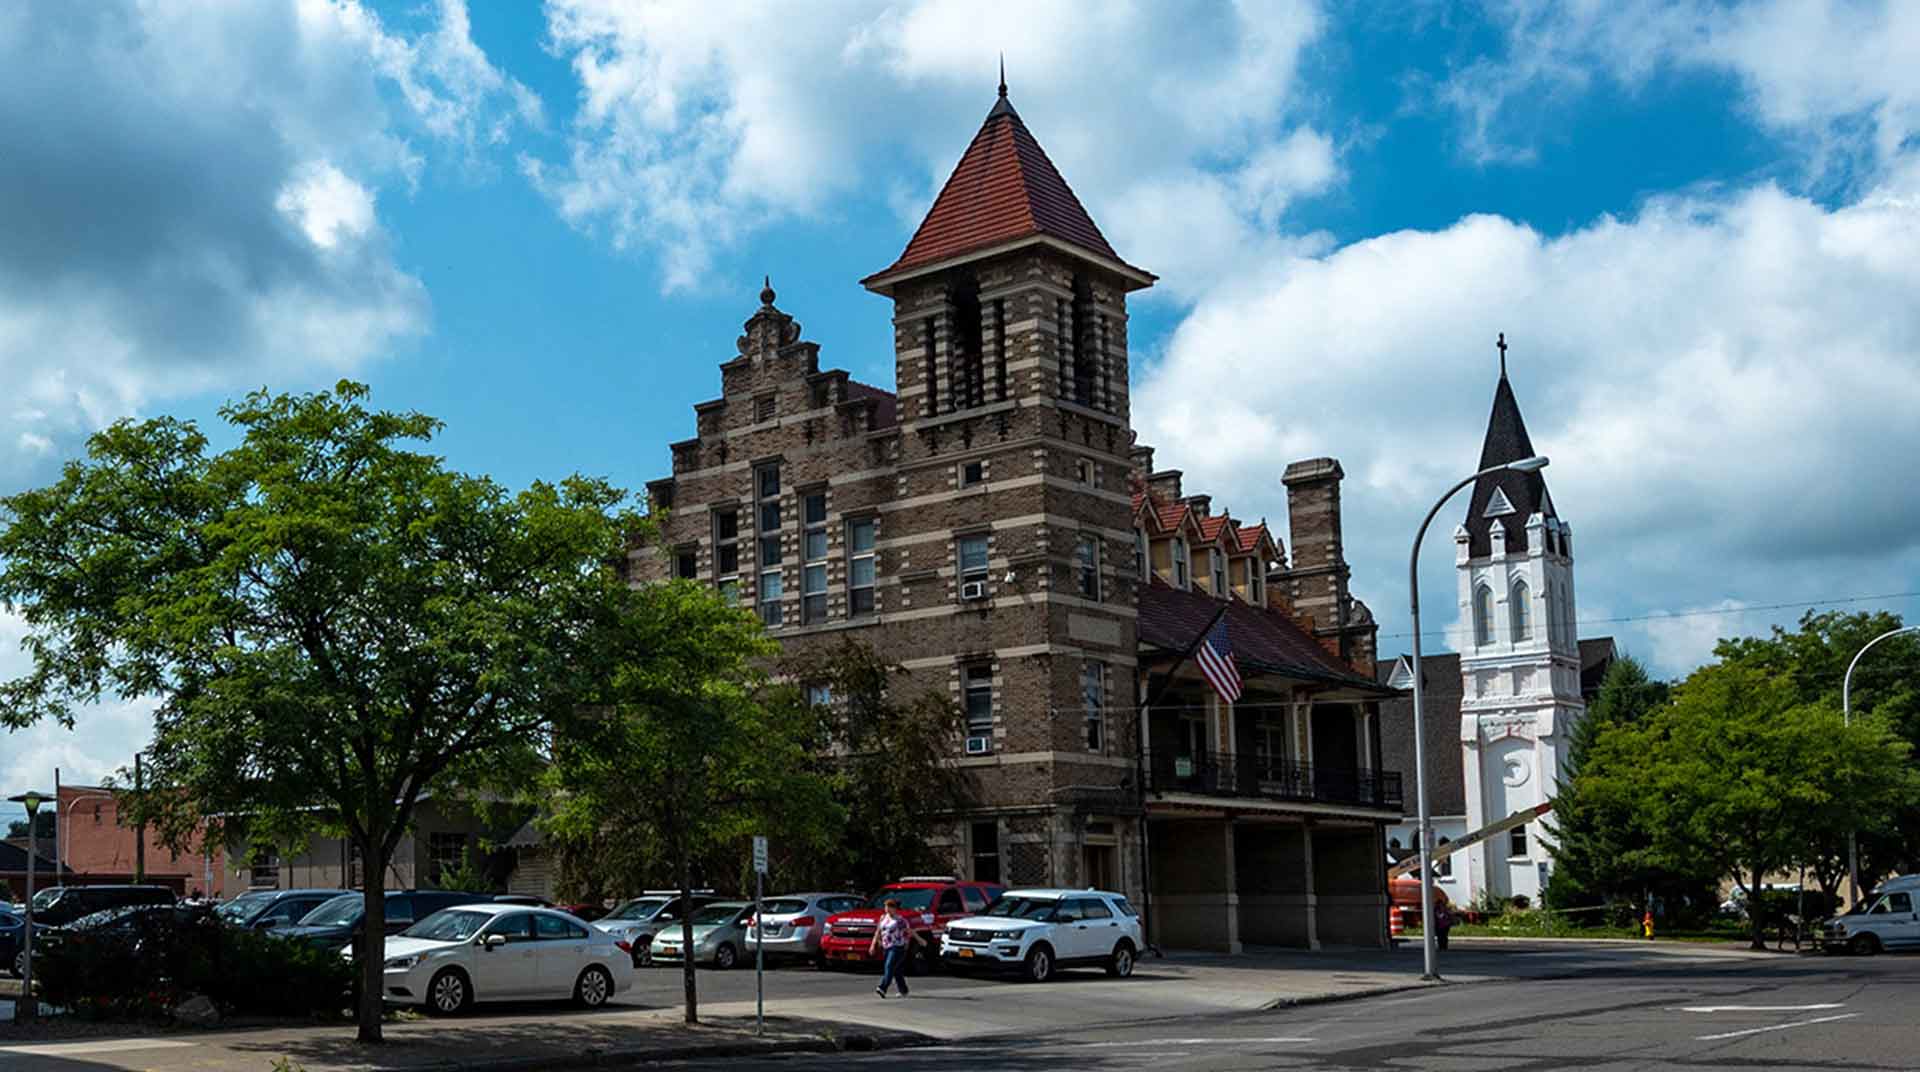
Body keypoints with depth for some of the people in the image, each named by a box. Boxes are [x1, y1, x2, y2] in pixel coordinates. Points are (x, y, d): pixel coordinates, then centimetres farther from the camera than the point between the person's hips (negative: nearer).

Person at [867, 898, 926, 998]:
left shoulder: (900, 919, -6)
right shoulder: (883, 918, 12)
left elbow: (910, 930, 1)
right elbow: (878, 932, 14)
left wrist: (919, 939, 8)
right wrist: (873, 945, 8)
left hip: (898, 947, -7)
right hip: (887, 947, 7)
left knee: (889, 966, -19)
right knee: (896, 971, 12)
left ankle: (882, 989, -30)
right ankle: (904, 991, 24)